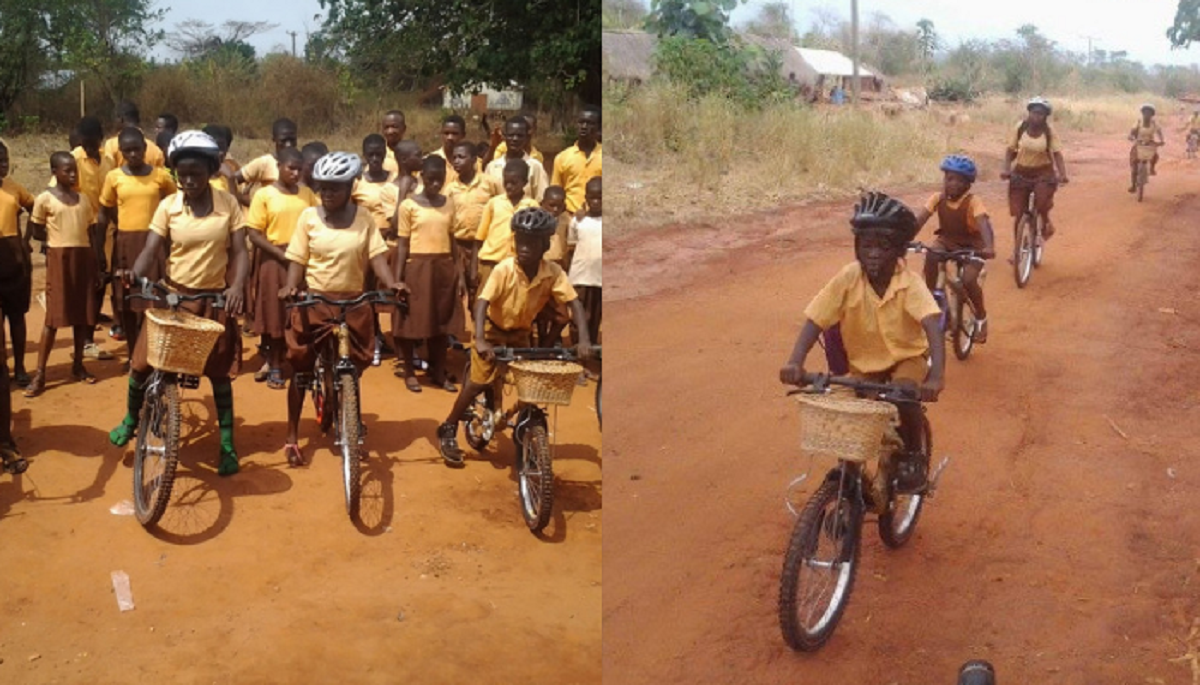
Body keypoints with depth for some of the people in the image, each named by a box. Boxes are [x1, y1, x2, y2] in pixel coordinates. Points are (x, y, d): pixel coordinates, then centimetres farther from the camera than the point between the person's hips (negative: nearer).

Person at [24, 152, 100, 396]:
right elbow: (35, 231, 0)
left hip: (83, 257, 5)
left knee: (83, 313, 8)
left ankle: (78, 365, 20)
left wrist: (97, 264, 7)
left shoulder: (83, 199, 9)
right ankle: (40, 373, -4)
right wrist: (58, 238, 4)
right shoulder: (45, 198, -4)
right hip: (59, 258, -5)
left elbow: (90, 232, 11)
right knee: (54, 315, -7)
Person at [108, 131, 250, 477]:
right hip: (173, 294, 1)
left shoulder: (228, 204, -6)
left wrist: (237, 286, -26)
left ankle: (227, 443, 18)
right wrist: (134, 272, -32)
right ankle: (131, 419, 27)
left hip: (214, 298, -1)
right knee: (142, 363, 0)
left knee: (218, 372, 7)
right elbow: (151, 249, -10)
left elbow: (239, 252, -8)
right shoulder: (168, 206, -5)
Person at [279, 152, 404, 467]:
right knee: (301, 370, 3)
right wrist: (291, 287, -22)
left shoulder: (363, 218, 0)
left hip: (354, 302, 1)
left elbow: (377, 255, -7)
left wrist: (392, 283, -25)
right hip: (314, 301, -1)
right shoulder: (309, 216, -3)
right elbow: (297, 260, -3)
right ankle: (292, 437, 12)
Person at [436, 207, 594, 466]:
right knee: (478, 382, -7)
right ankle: (448, 430, 9)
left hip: (521, 333, 4)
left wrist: (584, 338, -37)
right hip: (494, 330, -4)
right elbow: (482, 302, -33)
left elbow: (573, 302, -22)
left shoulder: (553, 272, -20)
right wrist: (480, 340, -48)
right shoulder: (504, 270, -27)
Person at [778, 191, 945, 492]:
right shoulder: (848, 278, -20)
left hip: (906, 355, -2)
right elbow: (815, 320, -23)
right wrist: (795, 362, -40)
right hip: (864, 360, 3)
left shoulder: (910, 284, -24)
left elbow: (932, 326, -37)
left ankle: (913, 456, -3)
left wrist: (936, 376, -53)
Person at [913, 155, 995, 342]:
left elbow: (983, 224, -36)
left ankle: (981, 317, 6)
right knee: (930, 255, -31)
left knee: (968, 280, -24)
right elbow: (918, 220, -20)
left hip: (971, 245, -3)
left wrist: (989, 247, -55)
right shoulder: (937, 198, -11)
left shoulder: (973, 201, -22)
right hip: (947, 240, 3)